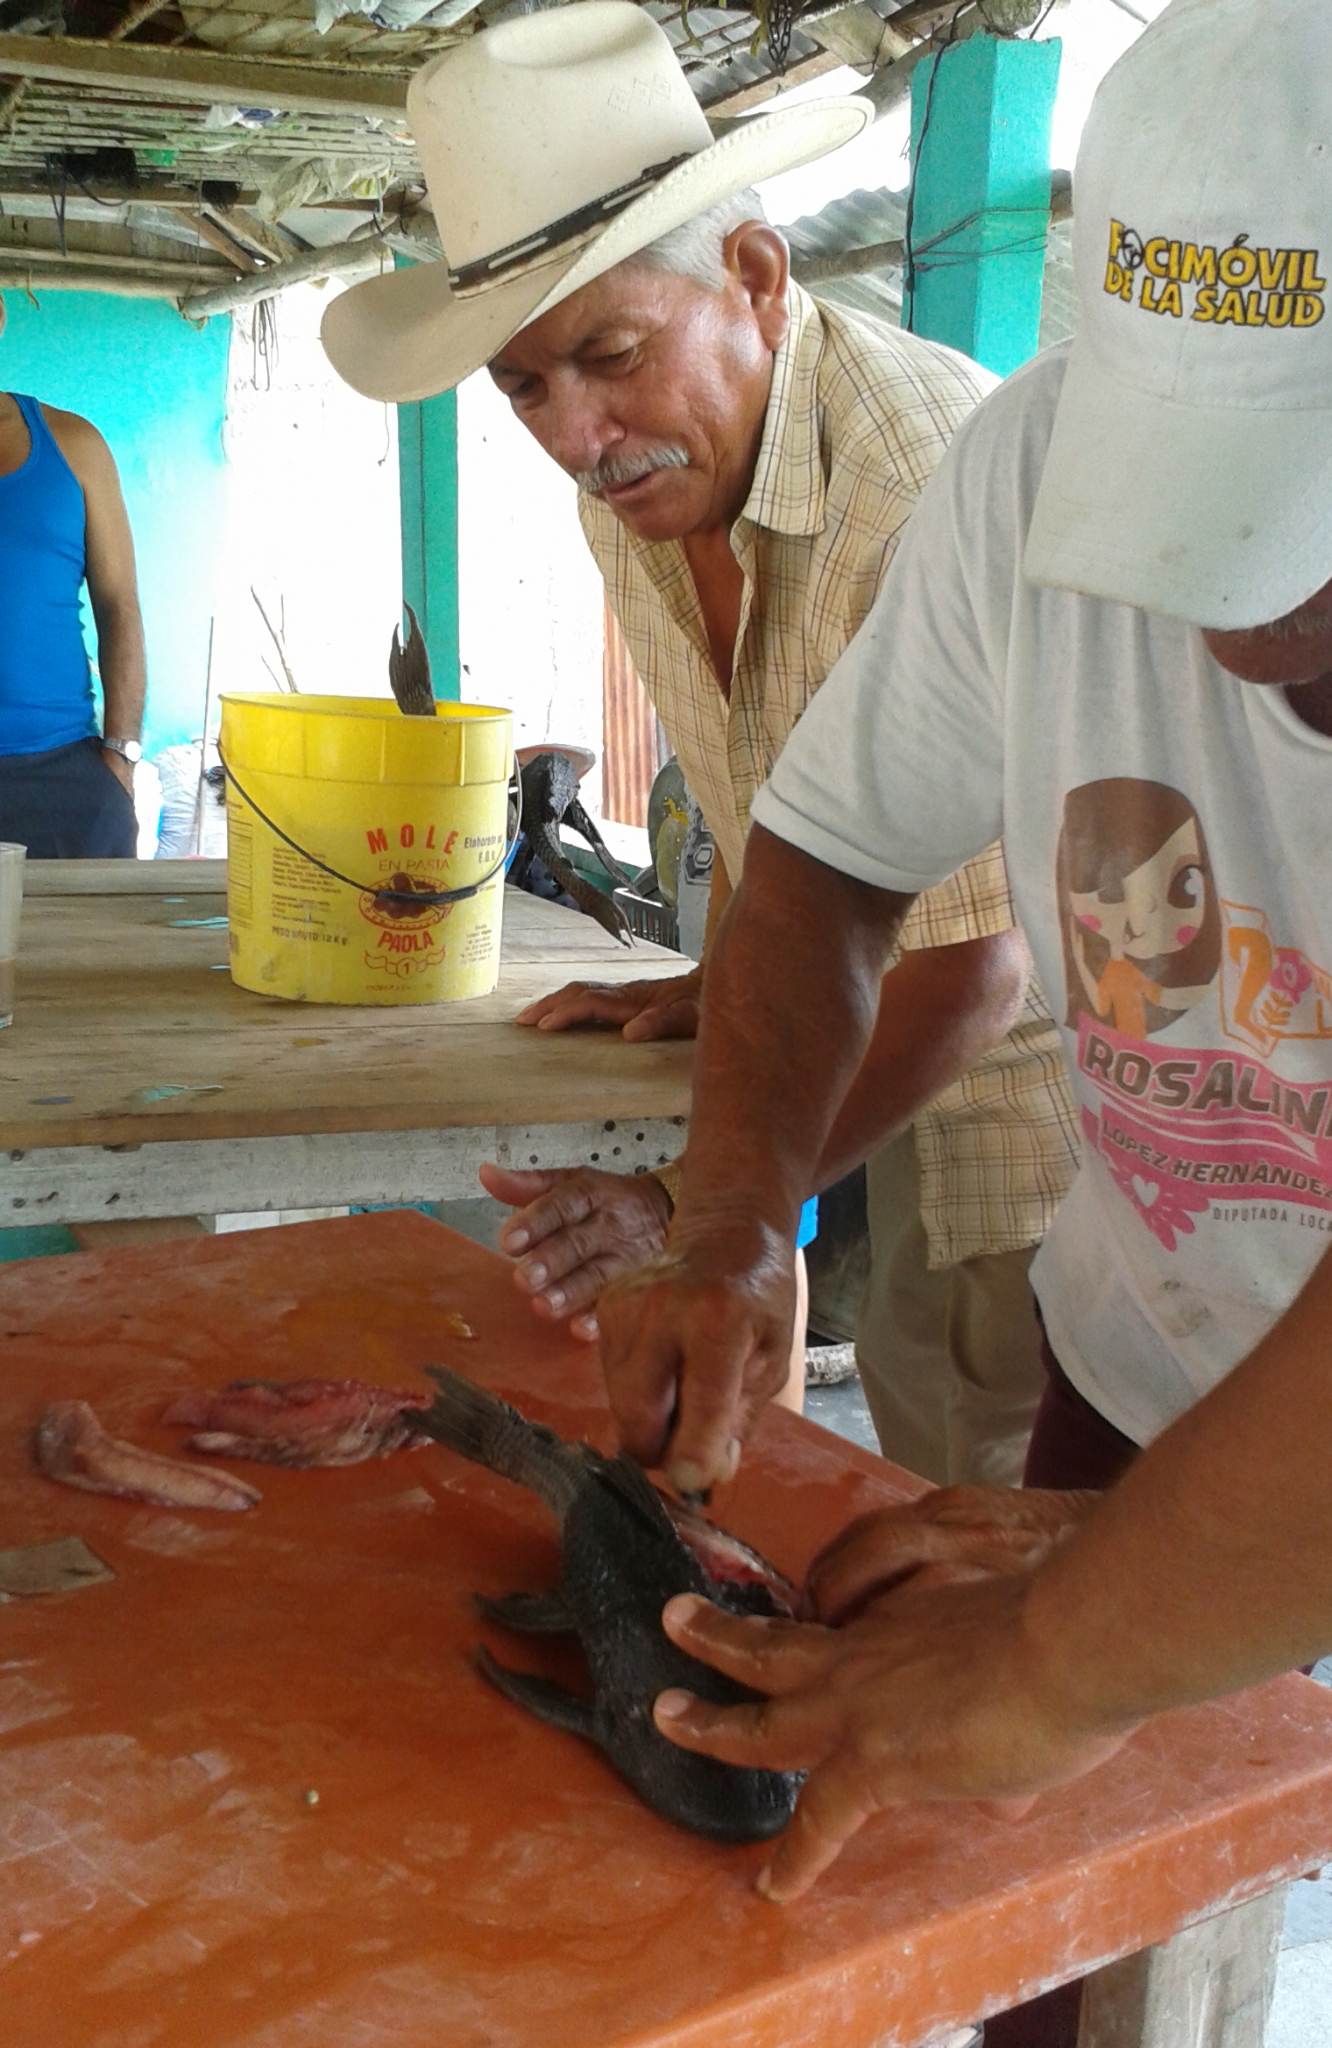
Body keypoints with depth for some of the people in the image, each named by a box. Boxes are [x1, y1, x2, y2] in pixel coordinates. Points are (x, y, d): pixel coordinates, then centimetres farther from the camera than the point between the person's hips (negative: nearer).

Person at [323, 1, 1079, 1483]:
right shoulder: (635, 485, -1)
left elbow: (974, 972, -28)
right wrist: (722, 987, 15)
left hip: (1042, 1091, -7)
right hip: (911, 1089, 8)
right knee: (911, 1511, 19)